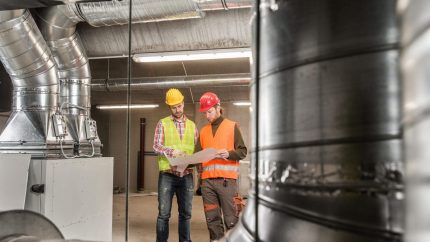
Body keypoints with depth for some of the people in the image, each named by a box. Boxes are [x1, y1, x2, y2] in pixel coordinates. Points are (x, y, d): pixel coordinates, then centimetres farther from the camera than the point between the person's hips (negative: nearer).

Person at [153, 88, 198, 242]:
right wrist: (171, 151, -23)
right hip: (168, 174, -3)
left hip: (187, 175, 3)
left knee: (185, 213, 10)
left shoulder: (192, 125, 13)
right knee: (164, 213, -1)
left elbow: (197, 148, 12)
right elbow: (156, 146, -5)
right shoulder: (163, 123, 4)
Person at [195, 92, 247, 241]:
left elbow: (242, 152, 1)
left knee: (231, 219, -4)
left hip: (226, 179, -4)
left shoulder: (232, 126, 7)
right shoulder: (203, 131, 19)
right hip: (207, 180, 4)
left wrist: (229, 154, -17)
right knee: (212, 220, 6)